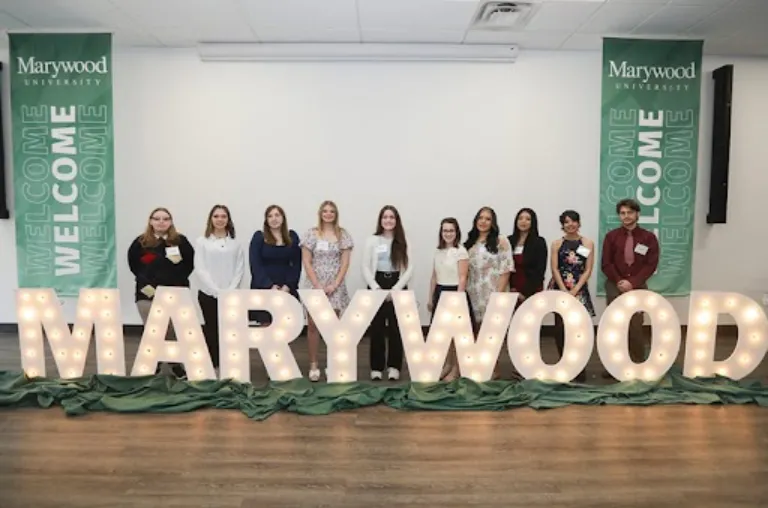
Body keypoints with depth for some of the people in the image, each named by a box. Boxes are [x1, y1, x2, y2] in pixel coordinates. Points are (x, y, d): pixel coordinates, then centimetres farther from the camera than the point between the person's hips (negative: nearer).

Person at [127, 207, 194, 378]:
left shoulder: (180, 241, 2)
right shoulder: (141, 242, 2)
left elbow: (189, 264, 5)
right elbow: (133, 264, 8)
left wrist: (179, 281, -4)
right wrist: (144, 282, 0)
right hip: (148, 293, 0)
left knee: (174, 331, 4)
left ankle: (176, 364, 19)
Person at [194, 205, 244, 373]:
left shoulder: (235, 243, 8)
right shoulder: (202, 242, 2)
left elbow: (240, 269, 3)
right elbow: (200, 269, -5)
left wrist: (229, 291, -10)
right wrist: (217, 291, -13)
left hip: (230, 295, 1)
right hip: (208, 294, -1)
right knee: (211, 330, 4)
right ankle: (212, 365, 14)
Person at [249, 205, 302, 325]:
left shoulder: (292, 237, 8)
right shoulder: (259, 237, 2)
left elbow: (297, 264, 5)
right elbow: (256, 265, -5)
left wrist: (288, 286, -8)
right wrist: (270, 286, -13)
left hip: (286, 289, 2)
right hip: (263, 289, -2)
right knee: (265, 324, -3)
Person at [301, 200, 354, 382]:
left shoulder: (343, 234, 4)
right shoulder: (311, 234, 2)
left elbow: (345, 263, 0)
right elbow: (306, 262, -1)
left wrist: (334, 285, -10)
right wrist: (317, 285, -10)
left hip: (335, 286, 0)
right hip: (314, 285, 0)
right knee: (313, 324, 1)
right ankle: (313, 365, 11)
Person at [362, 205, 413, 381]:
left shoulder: (403, 242, 6)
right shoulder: (372, 241, 4)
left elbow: (409, 268, 1)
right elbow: (365, 267, 0)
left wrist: (396, 289, -11)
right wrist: (376, 288, -12)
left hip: (398, 288, 1)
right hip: (377, 287, -1)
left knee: (396, 327, 2)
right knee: (377, 327, 1)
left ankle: (394, 367, 12)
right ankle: (376, 367, 10)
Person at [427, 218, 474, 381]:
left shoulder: (461, 251, -9)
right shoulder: (438, 251, 10)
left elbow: (462, 279, -14)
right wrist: (431, 298, 14)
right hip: (440, 293, 6)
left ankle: (455, 369, 13)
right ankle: (447, 364, 25)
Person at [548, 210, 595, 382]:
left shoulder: (588, 243, 4)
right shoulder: (557, 244, 6)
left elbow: (588, 270, -1)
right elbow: (554, 269, -1)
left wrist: (574, 291, -10)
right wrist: (564, 291, -11)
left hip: (579, 290, -1)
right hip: (559, 289, 1)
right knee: (560, 328, 2)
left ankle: (578, 370, 3)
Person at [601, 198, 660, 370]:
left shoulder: (649, 237, 2)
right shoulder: (611, 236, 4)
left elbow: (651, 265, -3)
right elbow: (606, 264, 0)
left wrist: (632, 282, -13)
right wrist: (619, 281, -12)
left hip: (638, 287, -1)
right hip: (614, 286, 1)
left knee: (636, 327, -3)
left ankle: (638, 366, 7)